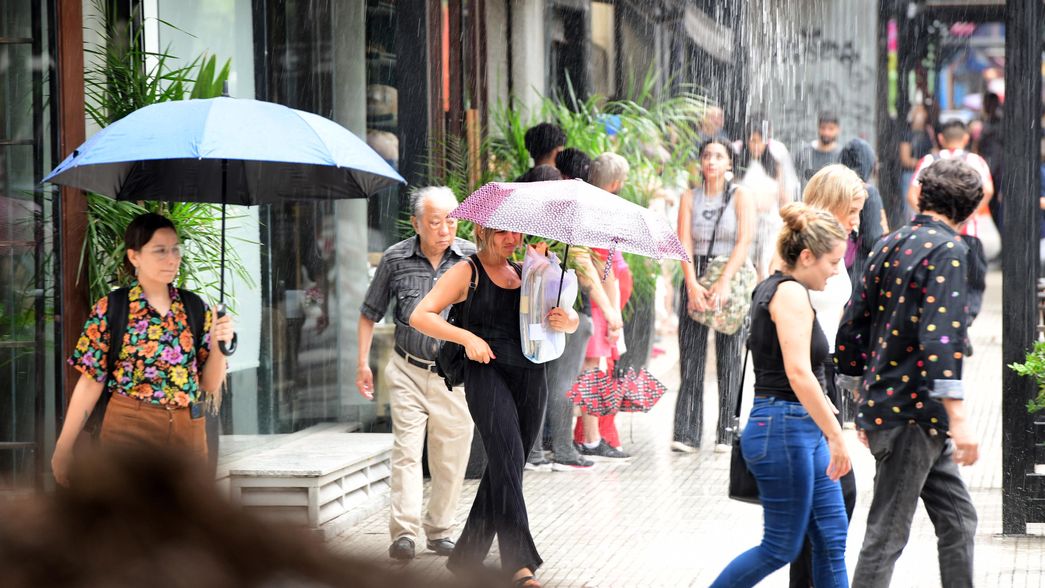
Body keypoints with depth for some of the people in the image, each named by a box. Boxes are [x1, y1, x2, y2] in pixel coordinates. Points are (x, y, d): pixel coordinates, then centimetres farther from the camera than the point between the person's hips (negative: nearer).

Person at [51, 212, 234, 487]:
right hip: (128, 429, -3)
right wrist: (63, 448, -7)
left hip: (187, 432, 3)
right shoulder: (110, 310, -5)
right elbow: (91, 382, -4)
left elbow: (210, 385, 7)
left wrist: (219, 344, -10)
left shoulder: (196, 308, 4)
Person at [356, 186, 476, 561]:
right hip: (408, 372, 0)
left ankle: (439, 531, 17)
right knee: (406, 451, -9)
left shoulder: (471, 257, -2)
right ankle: (404, 532, -13)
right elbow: (370, 313, 10)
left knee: (451, 457, 5)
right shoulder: (395, 259, 0)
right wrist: (363, 363, 6)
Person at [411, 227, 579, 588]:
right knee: (507, 456, -19)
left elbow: (573, 321, 20)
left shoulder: (525, 274, 19)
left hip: (531, 378, 6)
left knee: (504, 466, 8)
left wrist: (565, 321, -5)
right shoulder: (467, 272, 4)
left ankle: (467, 557, 20)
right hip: (488, 373, -6)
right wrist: (468, 338, -14)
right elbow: (420, 316, -3)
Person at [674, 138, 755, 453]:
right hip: (696, 278, 2)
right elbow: (684, 244, 0)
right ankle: (687, 433, -6)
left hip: (731, 279, -2)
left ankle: (727, 433, 3)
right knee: (691, 356, -4)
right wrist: (692, 285, -14)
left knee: (729, 358, -1)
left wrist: (723, 283, -17)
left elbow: (744, 242, -7)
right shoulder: (690, 199, 10)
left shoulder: (740, 196, 2)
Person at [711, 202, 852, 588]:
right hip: (783, 431, -10)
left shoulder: (772, 288, 15)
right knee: (781, 548, -1)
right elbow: (799, 374, -24)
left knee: (832, 541, 8)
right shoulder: (790, 293, -15)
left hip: (801, 430, 10)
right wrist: (835, 435, -21)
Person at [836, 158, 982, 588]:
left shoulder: (890, 246, 13)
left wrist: (862, 398, 26)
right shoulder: (947, 249, -12)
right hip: (914, 412, -8)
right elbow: (941, 334, -24)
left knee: (958, 518, 15)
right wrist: (958, 418, -27)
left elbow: (851, 330, 16)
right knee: (888, 532, -4)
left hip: (883, 404, 8)